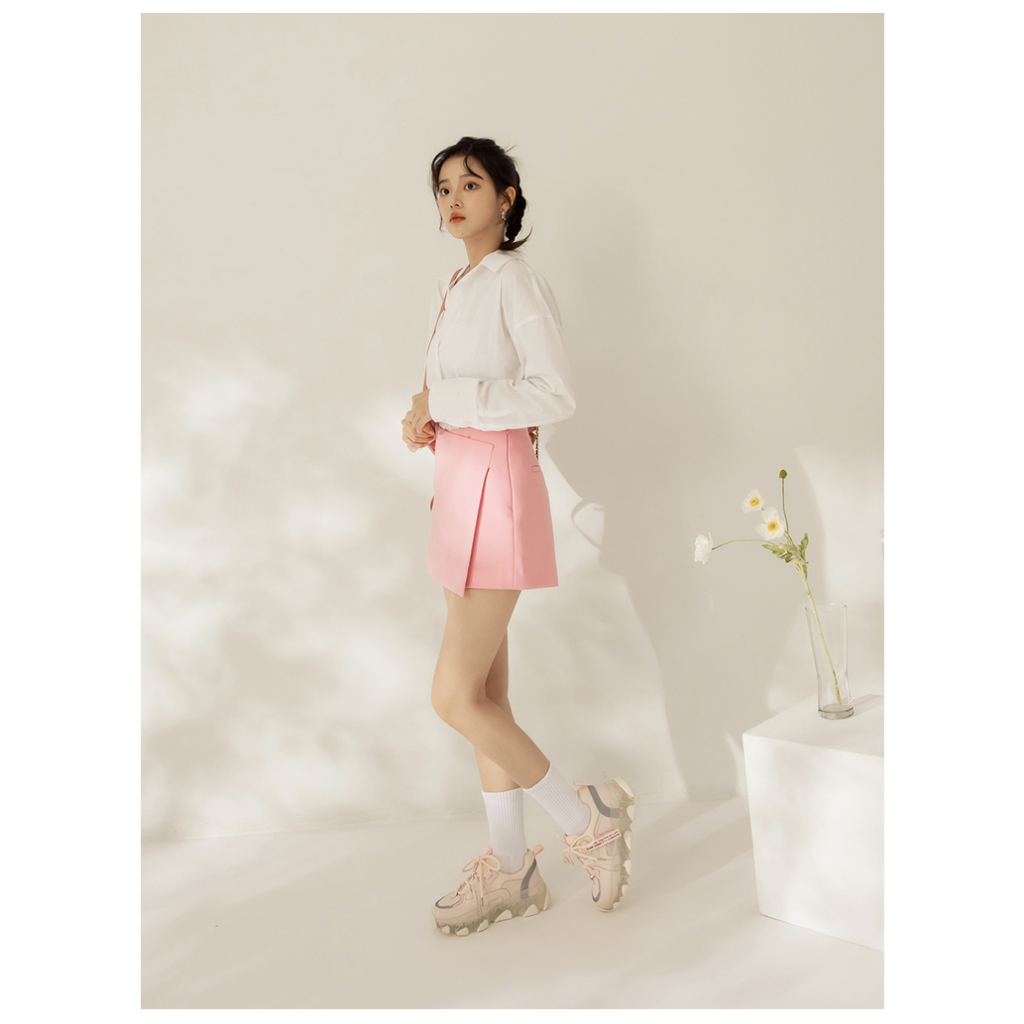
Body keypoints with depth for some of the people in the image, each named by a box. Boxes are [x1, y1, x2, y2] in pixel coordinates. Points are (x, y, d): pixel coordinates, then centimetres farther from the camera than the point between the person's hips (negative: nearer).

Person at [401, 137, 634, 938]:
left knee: (457, 698, -9)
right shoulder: (456, 290, 17)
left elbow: (556, 396, -19)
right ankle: (512, 869, 22)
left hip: (496, 484, -9)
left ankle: (588, 819, 9)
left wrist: (445, 400, -15)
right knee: (485, 695, 11)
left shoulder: (517, 280, -8)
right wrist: (423, 422, 3)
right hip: (459, 483, 9)